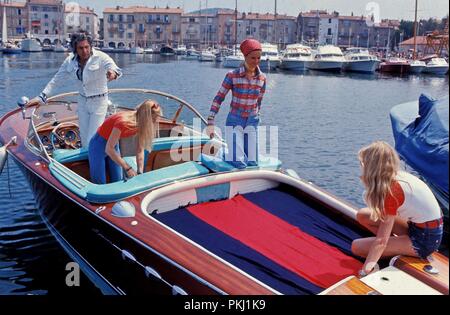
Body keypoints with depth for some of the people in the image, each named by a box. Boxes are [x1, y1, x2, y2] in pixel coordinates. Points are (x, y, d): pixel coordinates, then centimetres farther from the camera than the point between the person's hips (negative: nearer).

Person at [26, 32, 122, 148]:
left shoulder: (101, 57, -18)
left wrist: (113, 73, -62)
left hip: (98, 101, -5)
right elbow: (57, 79, 2)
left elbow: (113, 67, -36)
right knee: (84, 139, 13)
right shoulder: (70, 61, -3)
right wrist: (42, 97, -4)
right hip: (82, 101, 5)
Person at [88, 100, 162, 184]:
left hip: (114, 143, 7)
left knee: (118, 181, 4)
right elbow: (109, 149, -31)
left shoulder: (142, 125, -14)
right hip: (99, 144, -7)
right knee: (100, 183, -7)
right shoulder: (123, 122, -35)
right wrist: (127, 168, -29)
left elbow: (140, 151, -7)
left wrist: (140, 172, -16)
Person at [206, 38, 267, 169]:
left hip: (252, 123, 4)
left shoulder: (262, 78, -2)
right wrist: (210, 122, -16)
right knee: (239, 164, -10)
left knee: (252, 163, 6)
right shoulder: (232, 76, -13)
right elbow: (218, 98, -10)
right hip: (235, 121, -4)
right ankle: (227, 152, 23)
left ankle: (231, 150, 35)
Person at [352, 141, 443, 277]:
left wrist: (364, 272, -27)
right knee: (362, 215, 5)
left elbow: (381, 241, -26)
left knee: (357, 246, -12)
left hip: (424, 240, -9)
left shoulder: (392, 190, -25)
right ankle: (397, 243, 5)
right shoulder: (398, 176, -2)